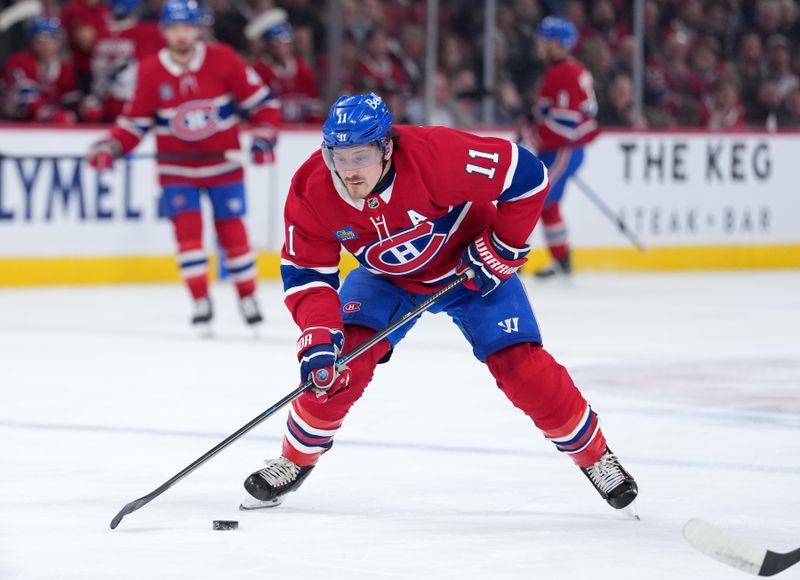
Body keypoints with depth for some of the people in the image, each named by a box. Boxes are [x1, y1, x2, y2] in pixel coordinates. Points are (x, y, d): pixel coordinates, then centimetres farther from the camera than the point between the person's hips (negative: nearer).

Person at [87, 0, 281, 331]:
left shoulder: (223, 61, -11)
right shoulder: (150, 72, -7)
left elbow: (261, 101, -5)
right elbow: (135, 120, 1)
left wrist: (264, 136, -17)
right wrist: (112, 148, -15)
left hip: (223, 164, -1)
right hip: (177, 168, 1)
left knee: (232, 230, 2)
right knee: (187, 228, -13)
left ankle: (248, 298, 18)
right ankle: (201, 302, -7)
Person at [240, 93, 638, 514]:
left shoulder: (435, 154, -38)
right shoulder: (312, 190, -26)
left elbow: (527, 176, -28)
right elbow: (305, 274, -19)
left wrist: (502, 250, -21)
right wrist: (318, 339, -33)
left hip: (470, 269, -2)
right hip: (387, 279, 2)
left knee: (521, 366, -12)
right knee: (344, 356, -18)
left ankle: (594, 456, 9)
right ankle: (296, 460, 3)